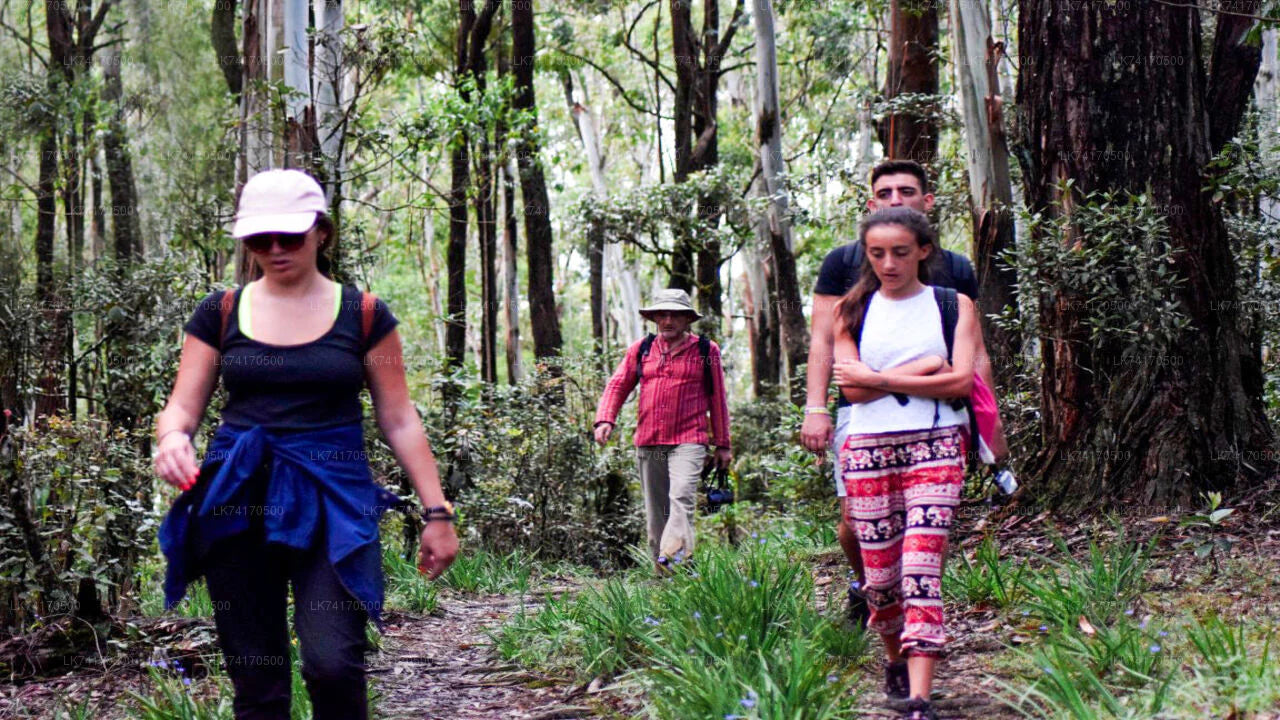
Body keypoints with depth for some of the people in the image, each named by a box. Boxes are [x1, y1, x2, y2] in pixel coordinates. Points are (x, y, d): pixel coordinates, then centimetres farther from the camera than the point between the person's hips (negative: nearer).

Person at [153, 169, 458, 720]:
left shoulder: (363, 315, 3)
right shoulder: (220, 313, 7)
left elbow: (399, 422, 5)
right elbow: (182, 406, 6)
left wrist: (437, 511, 0)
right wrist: (172, 437, -18)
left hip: (333, 499, -2)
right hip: (239, 501, 2)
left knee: (333, 663, -20)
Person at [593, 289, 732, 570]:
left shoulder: (706, 351, 7)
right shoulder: (640, 350, 13)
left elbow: (717, 399, 11)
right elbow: (618, 385, 12)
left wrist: (723, 444, 11)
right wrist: (605, 419, -6)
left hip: (688, 441, -3)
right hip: (648, 442, 4)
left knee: (681, 497, -23)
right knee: (655, 508, 5)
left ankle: (675, 555, -36)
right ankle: (660, 565, 10)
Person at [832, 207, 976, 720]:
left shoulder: (953, 305, 6)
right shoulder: (853, 311, 10)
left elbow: (960, 382, -8)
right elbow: (853, 390, -3)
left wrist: (880, 378, -8)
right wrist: (922, 369, -9)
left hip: (936, 447, -2)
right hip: (868, 448, 2)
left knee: (921, 570, -13)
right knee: (880, 574, 5)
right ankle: (895, 660, 33)